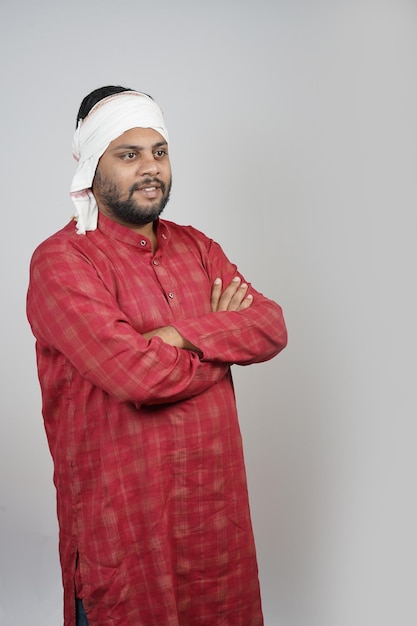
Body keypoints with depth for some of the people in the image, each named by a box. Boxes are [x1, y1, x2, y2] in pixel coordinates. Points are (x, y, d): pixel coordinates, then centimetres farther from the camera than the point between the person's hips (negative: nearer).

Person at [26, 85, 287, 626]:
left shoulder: (197, 247, 9)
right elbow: (137, 374, -25)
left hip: (216, 506, 6)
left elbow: (272, 326, -4)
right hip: (121, 518, -6)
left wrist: (182, 334, -20)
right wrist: (223, 336, -9)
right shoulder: (61, 261, -13)